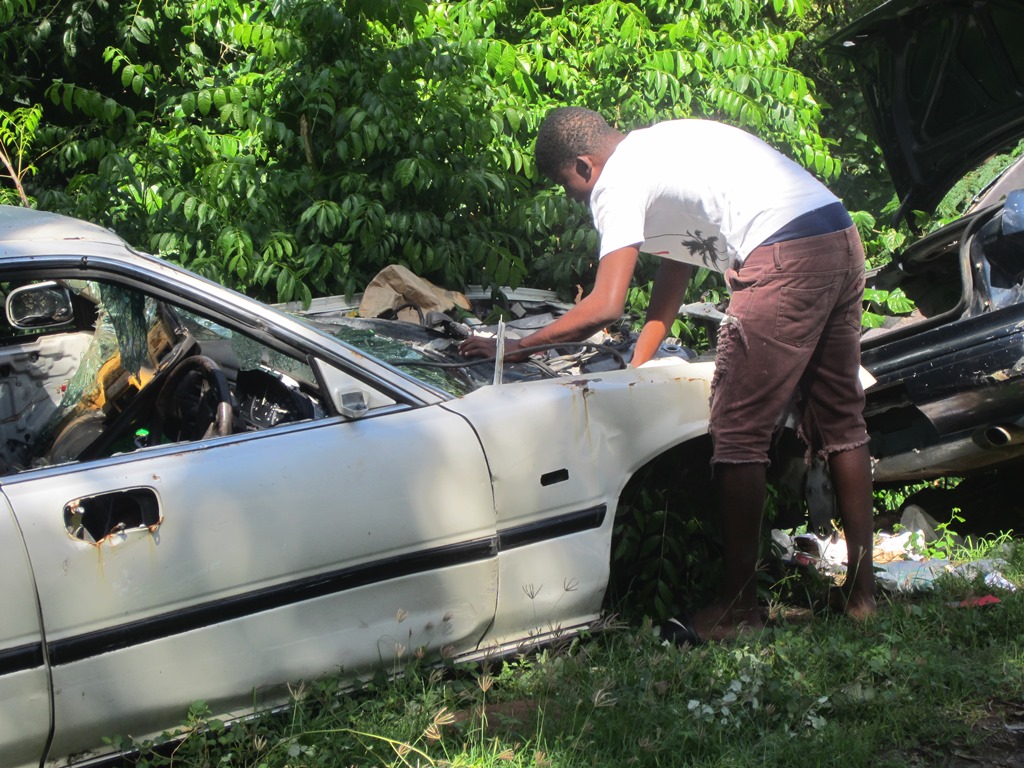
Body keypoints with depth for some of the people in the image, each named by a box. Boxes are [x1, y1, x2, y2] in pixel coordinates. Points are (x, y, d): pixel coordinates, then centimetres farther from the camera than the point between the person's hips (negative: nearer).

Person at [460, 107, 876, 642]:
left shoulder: (617, 181, -3)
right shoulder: (658, 149, 26)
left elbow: (604, 307, -10)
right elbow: (674, 269, 29)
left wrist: (518, 347, 1)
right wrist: (635, 369, 29)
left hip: (786, 260, -10)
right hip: (843, 240, 10)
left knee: (739, 433, -1)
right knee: (840, 419, 15)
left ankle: (739, 606, 5)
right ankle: (860, 591, 23)